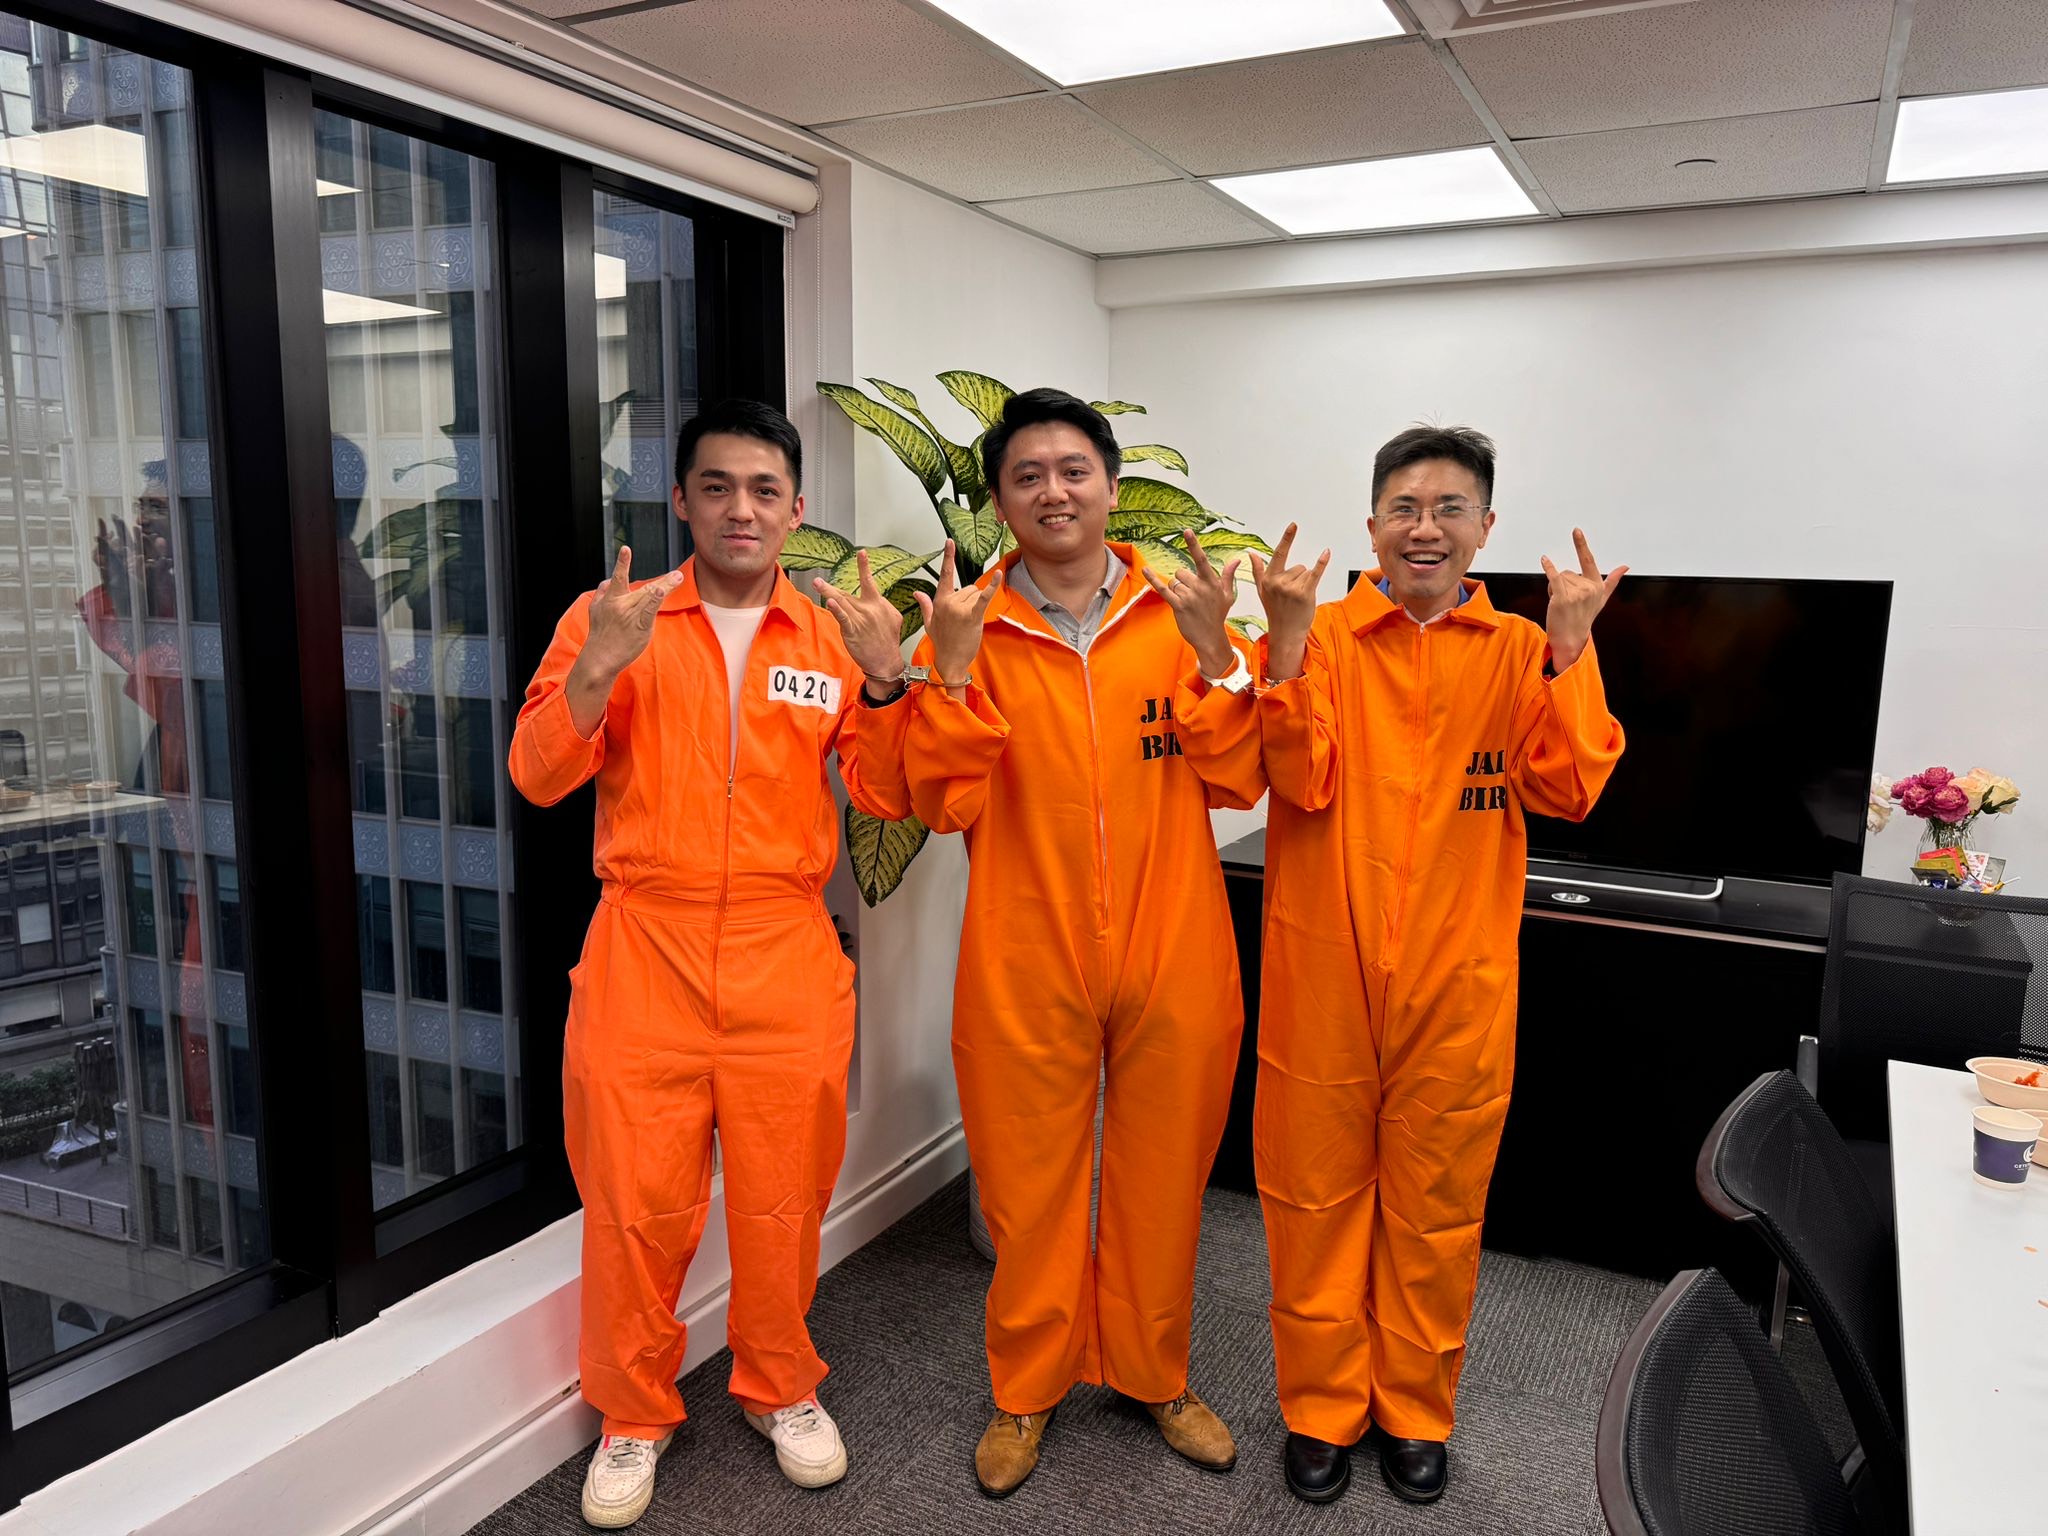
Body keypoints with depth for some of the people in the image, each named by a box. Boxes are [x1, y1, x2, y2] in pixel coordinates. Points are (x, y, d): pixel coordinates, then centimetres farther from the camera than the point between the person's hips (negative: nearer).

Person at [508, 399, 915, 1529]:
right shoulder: (610, 616, 3)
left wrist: (883, 681, -14)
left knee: (781, 1191, 9)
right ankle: (634, 1414, 28)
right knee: (636, 1200, 4)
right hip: (643, 952, -1)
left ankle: (780, 1389, 34)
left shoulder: (834, 638, 8)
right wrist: (599, 668, -19)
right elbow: (536, 777, -3)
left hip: (786, 962, 1)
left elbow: (887, 798, 2)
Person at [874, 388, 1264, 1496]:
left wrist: (1212, 656, -15)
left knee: (1162, 1170, 15)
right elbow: (945, 805, -7)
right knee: (1028, 1179, 11)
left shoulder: (1180, 613, 1)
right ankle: (1027, 1389, 33)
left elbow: (1236, 781, -2)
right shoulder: (971, 626, -1)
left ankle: (1152, 1373, 38)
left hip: (1170, 953, 1)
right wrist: (952, 668, -18)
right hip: (1025, 959, -1)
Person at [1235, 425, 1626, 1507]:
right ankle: (1322, 1406, 30)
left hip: (1456, 979, 1)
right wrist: (1287, 637, -21)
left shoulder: (1521, 650, 4)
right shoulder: (1321, 638, -1)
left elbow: (1567, 791, -7)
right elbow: (1301, 783, -13)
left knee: (1437, 1201, 14)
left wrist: (1569, 646, -15)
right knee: (1318, 1190, 10)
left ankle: (1416, 1408, 35)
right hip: (1323, 969, -1)